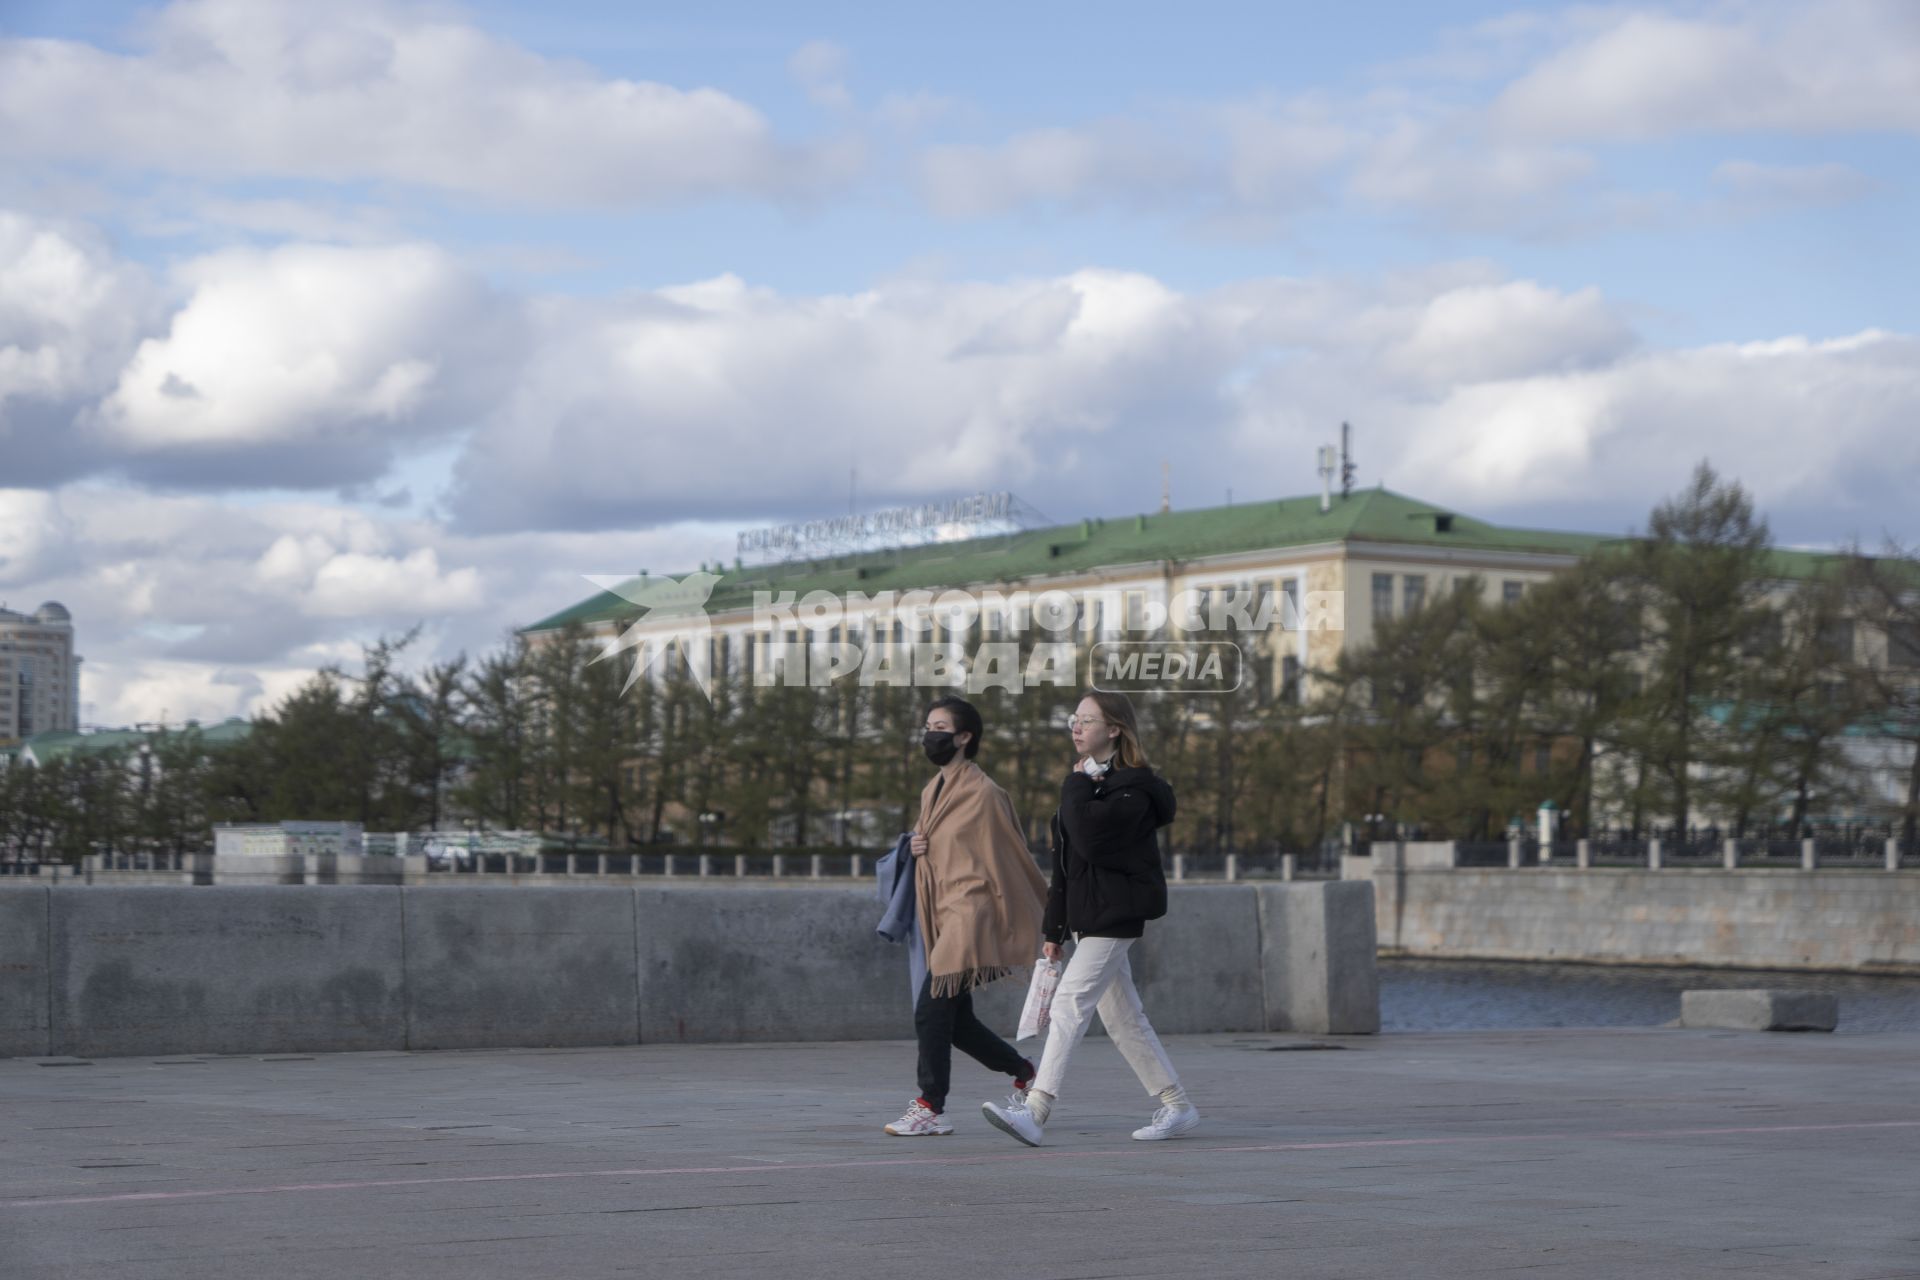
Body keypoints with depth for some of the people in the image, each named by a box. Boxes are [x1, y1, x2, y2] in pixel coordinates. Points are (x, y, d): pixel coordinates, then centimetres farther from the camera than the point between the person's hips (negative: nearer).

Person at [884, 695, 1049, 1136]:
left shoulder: (983, 793, -10)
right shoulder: (932, 792, 15)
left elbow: (1011, 855, -6)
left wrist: (1048, 914, 0)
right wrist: (917, 847, 3)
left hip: (970, 913, -9)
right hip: (942, 916, 9)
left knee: (931, 1010, -13)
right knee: (956, 1021, 11)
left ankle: (931, 1108, -6)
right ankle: (1024, 1071, 29)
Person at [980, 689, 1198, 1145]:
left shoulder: (1132, 787, -12)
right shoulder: (1088, 781, 17)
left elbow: (1090, 840, -27)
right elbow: (1065, 862, 20)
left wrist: (1077, 786, -14)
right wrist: (1055, 928, 19)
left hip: (1114, 915, -10)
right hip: (1088, 915, 10)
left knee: (1070, 1001, -16)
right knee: (1121, 1015, 11)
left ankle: (1035, 1110, -21)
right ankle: (1176, 1105, 18)